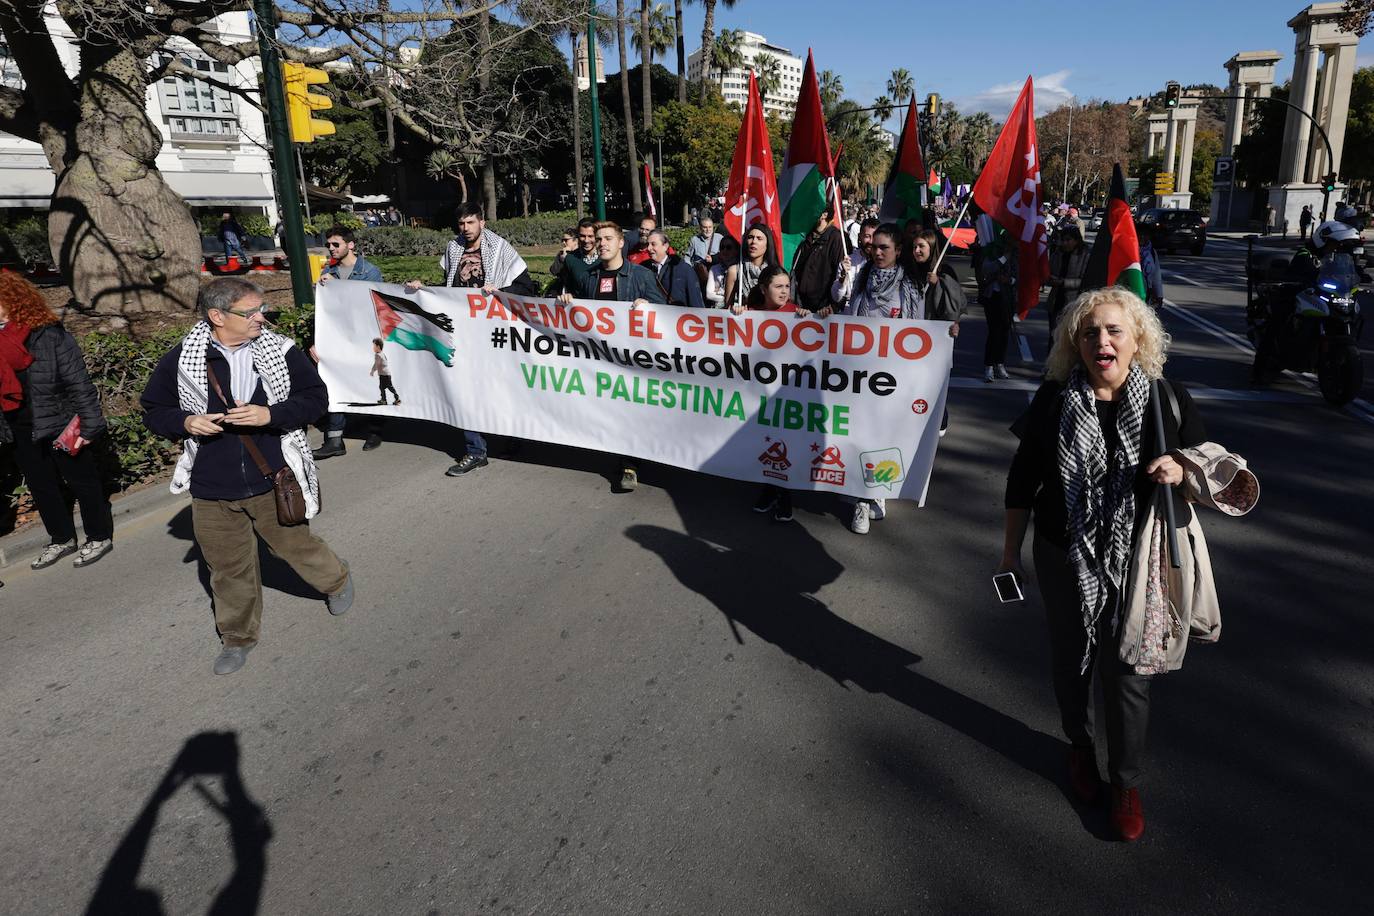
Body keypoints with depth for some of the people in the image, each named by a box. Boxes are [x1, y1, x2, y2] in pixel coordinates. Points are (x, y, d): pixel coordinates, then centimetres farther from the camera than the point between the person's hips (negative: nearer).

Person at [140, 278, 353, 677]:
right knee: (229, 568, 14)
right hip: (211, 489, 1)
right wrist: (186, 422, -16)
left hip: (272, 481, -1)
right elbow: (154, 410, 5)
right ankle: (238, 636, 35)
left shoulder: (282, 352, -8)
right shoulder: (180, 360, -6)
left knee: (296, 545, 14)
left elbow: (315, 398, -5)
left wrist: (270, 414, -20)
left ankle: (336, 580, 47)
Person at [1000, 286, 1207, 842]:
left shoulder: (1168, 400, -8)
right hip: (1065, 558, 1)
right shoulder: (1055, 399, -8)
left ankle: (1127, 781, 31)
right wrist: (1011, 549, 3)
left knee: (1126, 672, 7)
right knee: (1071, 660, 18)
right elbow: (1024, 477, 0)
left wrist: (1179, 471, -21)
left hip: (1138, 561, -1)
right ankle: (1079, 746, 46)